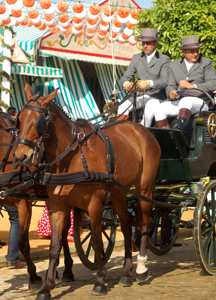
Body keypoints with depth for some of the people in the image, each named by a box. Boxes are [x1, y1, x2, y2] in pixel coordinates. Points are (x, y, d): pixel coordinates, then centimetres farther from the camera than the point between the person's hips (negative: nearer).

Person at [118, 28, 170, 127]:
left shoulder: (164, 59, 2)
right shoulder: (136, 58, 16)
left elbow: (165, 81, -12)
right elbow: (125, 77, 9)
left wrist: (149, 83, -32)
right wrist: (126, 83, -18)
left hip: (156, 96, -4)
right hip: (139, 96, 4)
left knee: (150, 109, -36)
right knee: (122, 107, -25)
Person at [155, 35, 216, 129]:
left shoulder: (206, 63, 10)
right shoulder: (174, 66, 19)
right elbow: (170, 86, 13)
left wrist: (193, 86, -13)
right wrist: (171, 93, -13)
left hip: (199, 101, -4)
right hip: (178, 102, 5)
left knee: (185, 101, -38)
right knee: (160, 109, -22)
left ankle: (178, 130, -62)